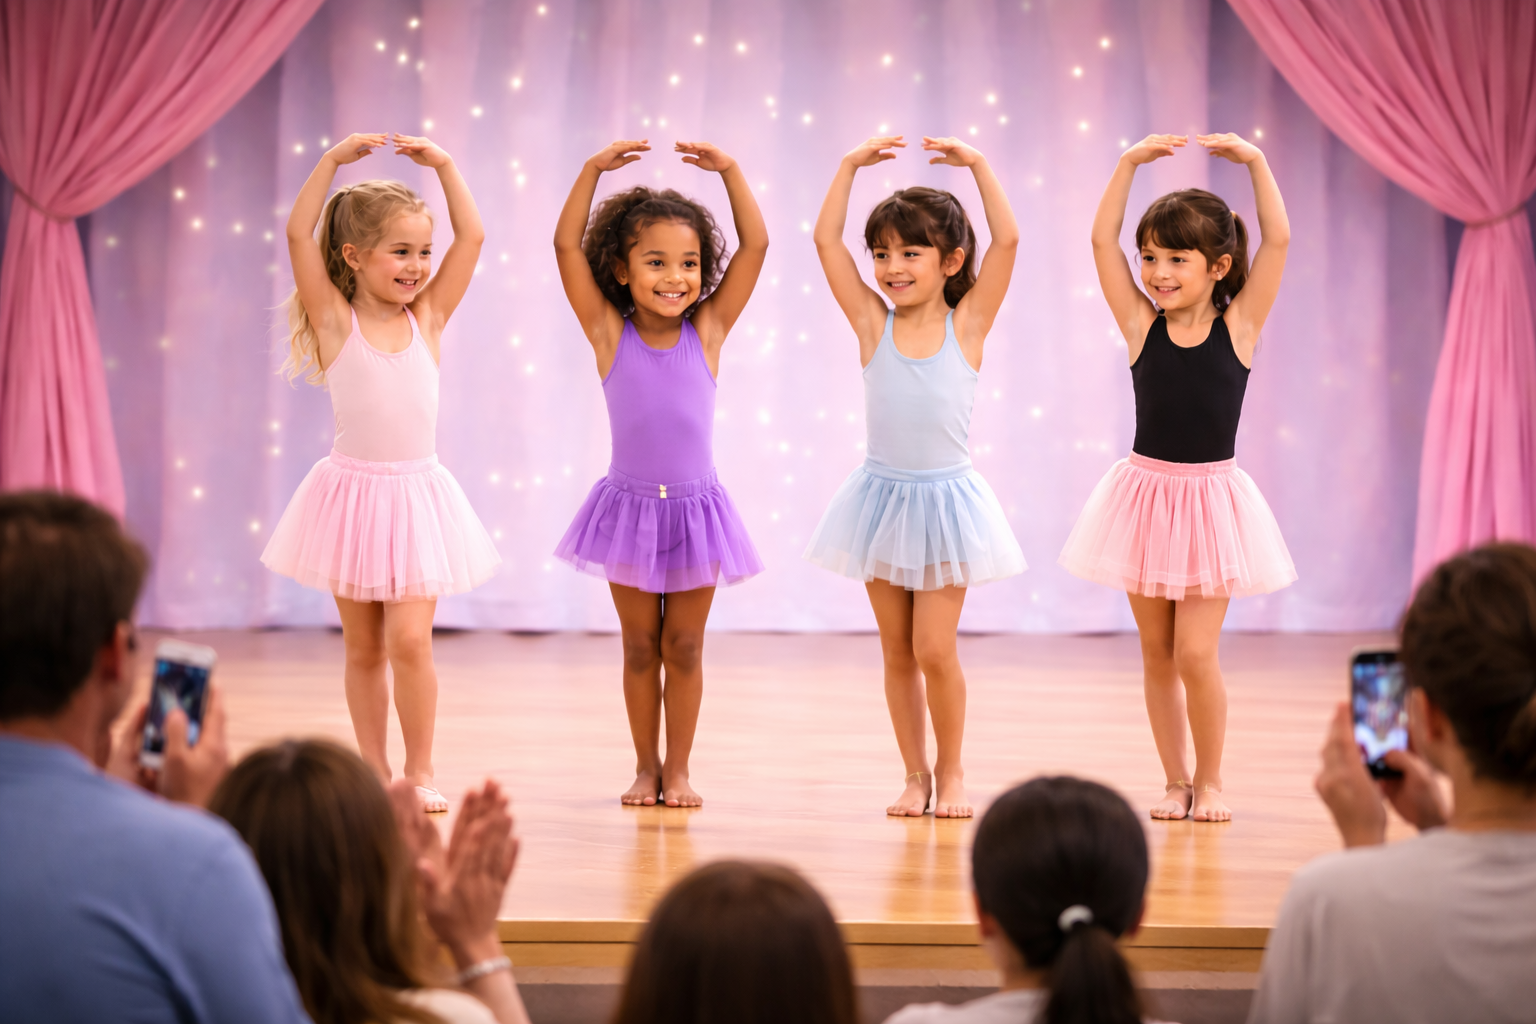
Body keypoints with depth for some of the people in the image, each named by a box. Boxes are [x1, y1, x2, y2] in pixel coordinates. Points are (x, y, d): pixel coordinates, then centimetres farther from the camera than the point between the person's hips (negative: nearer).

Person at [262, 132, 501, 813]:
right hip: (353, 494, -1)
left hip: (416, 496, 1)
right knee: (363, 648, 8)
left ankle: (420, 772, 3)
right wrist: (334, 160, -13)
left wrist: (443, 165, 1)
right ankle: (375, 771, 18)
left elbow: (471, 236, 4)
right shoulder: (335, 320, -4)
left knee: (409, 641, -9)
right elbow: (298, 234, -12)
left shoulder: (428, 319, 3)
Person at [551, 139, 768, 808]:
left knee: (684, 647, 8)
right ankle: (646, 766, 21)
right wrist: (593, 170, -15)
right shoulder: (608, 332, -5)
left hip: (695, 508, 0)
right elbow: (566, 245, -10)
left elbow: (756, 244, -5)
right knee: (640, 647, 10)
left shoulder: (708, 330, -3)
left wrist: (728, 170, -10)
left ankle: (678, 768, 18)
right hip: (631, 506, 0)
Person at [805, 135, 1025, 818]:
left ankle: (951, 770, 13)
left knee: (934, 648, -5)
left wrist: (977, 164, -10)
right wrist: (851, 166, -4)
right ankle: (916, 774, 20)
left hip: (945, 499, -2)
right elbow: (826, 240, -4)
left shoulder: (967, 324, -5)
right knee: (896, 651, 8)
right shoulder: (872, 324, -1)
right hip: (883, 498, 2)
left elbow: (1006, 240, -12)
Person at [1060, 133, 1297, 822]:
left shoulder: (1240, 325, -4)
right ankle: (1176, 779, 20)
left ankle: (1210, 780, 10)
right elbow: (1102, 239, -4)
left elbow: (1278, 239, -9)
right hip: (1146, 494, 3)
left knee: (1195, 652, -7)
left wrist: (1255, 160, -9)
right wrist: (1131, 161, -6)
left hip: (1210, 498, -3)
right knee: (1156, 652, 9)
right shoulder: (1141, 324, 0)